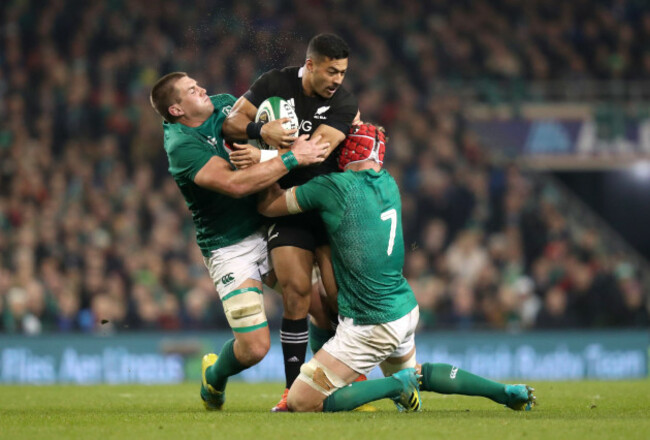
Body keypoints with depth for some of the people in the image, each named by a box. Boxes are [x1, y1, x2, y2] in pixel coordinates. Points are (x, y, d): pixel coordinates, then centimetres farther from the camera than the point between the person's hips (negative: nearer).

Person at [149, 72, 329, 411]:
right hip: (230, 249, -7)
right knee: (255, 347, -11)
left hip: (267, 227, 7)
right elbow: (235, 184, -31)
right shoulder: (181, 145, -19)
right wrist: (292, 159, -31)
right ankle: (214, 377, 24)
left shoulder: (224, 104, 5)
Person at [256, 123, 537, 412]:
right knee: (415, 374, 37)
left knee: (300, 404, -7)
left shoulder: (335, 187, -15)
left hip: (372, 326, -8)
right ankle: (503, 391, 24)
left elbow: (267, 206, -4)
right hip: (406, 309, 8)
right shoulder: (388, 184, 6)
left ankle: (396, 385, -9)